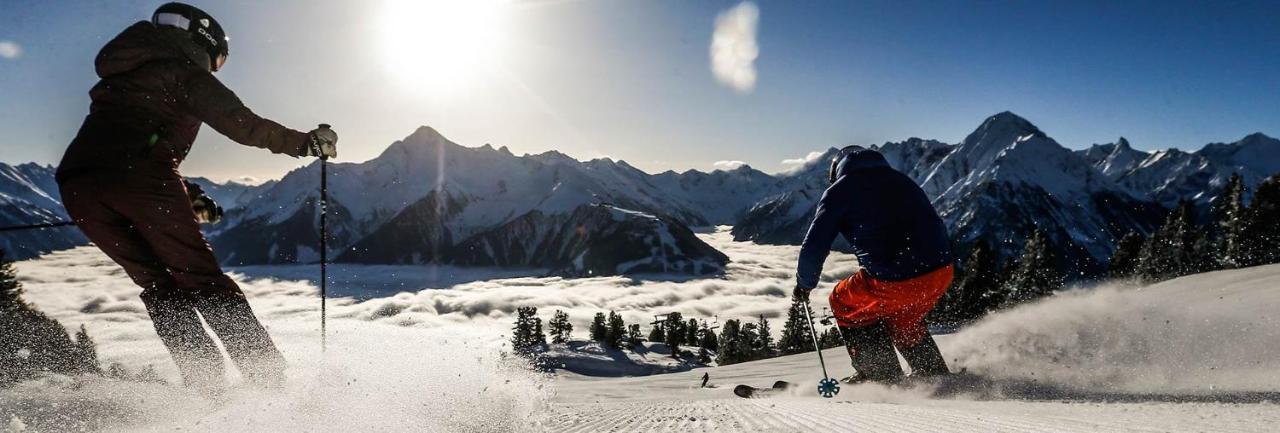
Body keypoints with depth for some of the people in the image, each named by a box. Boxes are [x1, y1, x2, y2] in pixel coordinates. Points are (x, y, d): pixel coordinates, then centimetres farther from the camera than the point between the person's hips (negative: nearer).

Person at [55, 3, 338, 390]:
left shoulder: (120, 80, 35)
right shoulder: (186, 71, 11)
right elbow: (242, 124, -2)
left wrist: (187, 197, 32)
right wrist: (305, 142, 6)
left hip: (76, 186, 7)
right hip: (140, 176, -6)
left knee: (158, 285, 15)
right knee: (201, 279, -2)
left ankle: (206, 384, 5)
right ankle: (267, 377, -7)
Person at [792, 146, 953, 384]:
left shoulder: (839, 190, 6)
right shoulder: (903, 181, 23)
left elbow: (814, 247, 2)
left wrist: (804, 283, 19)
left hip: (894, 282, -6)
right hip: (941, 273, 6)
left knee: (844, 303, 22)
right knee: (902, 318, 35)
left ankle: (882, 376, 23)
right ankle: (934, 373, 35)